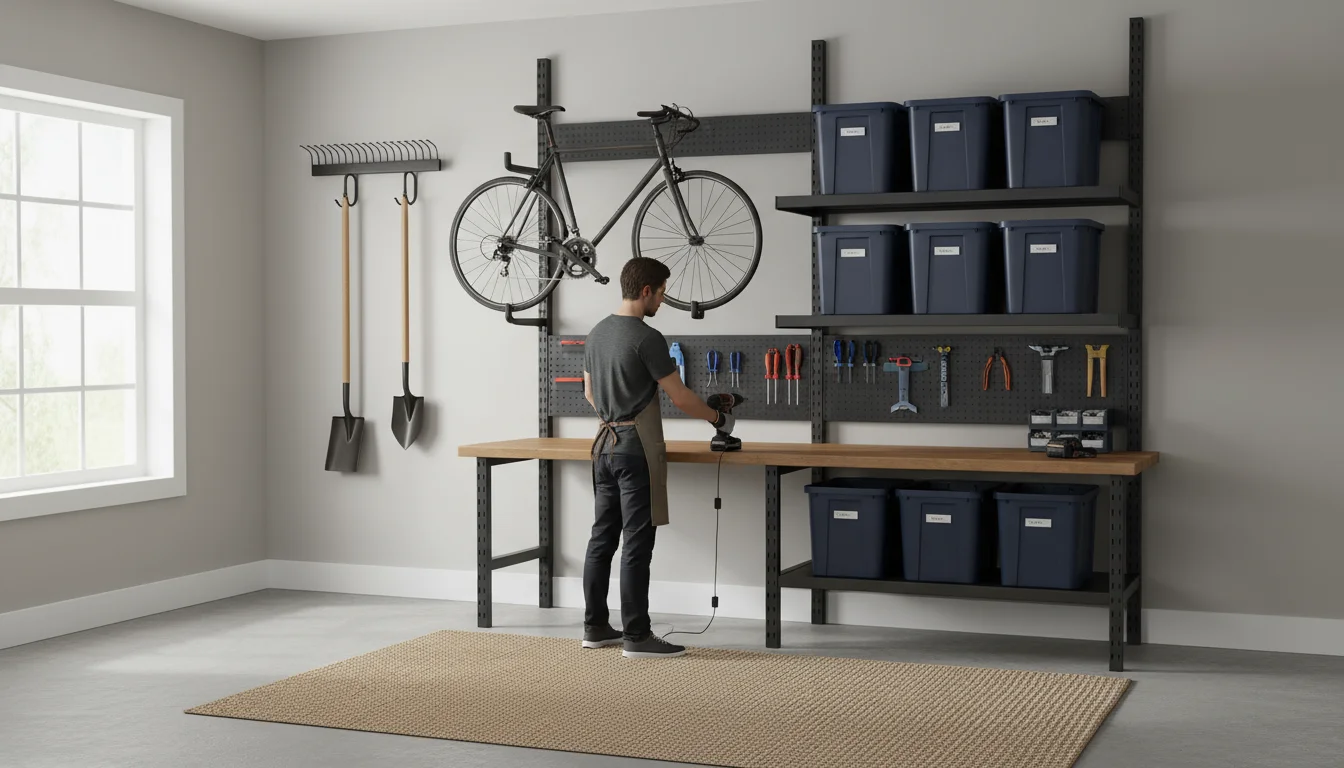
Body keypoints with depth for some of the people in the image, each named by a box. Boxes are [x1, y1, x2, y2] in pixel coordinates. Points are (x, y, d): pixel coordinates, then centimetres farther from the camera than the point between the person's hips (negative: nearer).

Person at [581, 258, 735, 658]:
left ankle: (595, 626, 17)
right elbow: (681, 398, -12)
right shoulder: (647, 338, -15)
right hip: (637, 449, -9)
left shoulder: (597, 333, 11)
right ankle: (637, 636, -4)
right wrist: (717, 418, 4)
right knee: (637, 544, -6)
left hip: (605, 446, 9)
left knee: (602, 538, 12)